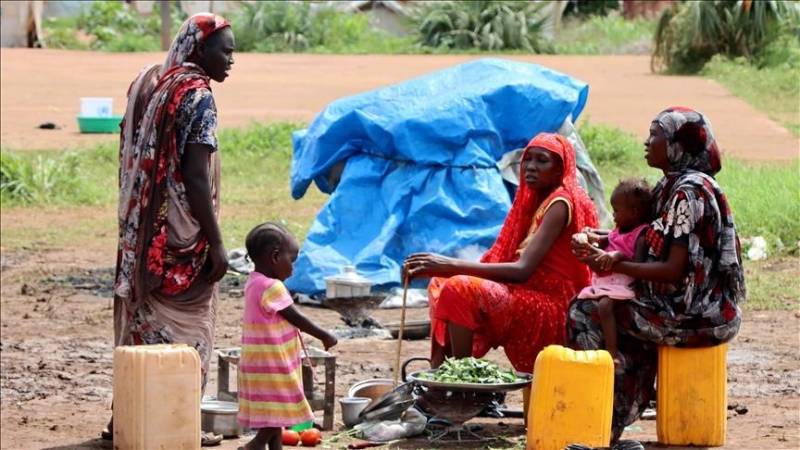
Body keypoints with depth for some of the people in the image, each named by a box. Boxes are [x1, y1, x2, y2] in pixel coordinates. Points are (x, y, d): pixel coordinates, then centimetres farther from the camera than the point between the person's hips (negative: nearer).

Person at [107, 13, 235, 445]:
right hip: (182, 234, -8)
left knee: (142, 319, 14)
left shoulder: (146, 85, 9)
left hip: (141, 231, 8)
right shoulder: (197, 96, -15)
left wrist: (136, 229, 18)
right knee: (185, 328, 2)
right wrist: (216, 244, -17)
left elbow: (130, 164, 13)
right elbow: (196, 178, -20)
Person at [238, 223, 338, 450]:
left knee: (276, 416, 15)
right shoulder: (272, 287, -22)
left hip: (265, 364, 10)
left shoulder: (254, 283, 8)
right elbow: (295, 318, -15)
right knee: (276, 414, -5)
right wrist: (324, 336, -3)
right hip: (272, 365, -10)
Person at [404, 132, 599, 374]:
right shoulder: (535, 200, 17)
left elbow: (523, 270, -23)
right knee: (441, 284, 9)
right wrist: (444, 267, -2)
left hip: (550, 309, -10)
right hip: (530, 299, 10)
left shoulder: (559, 204, -13)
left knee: (463, 289, -27)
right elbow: (505, 258, 11)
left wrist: (454, 266, -28)